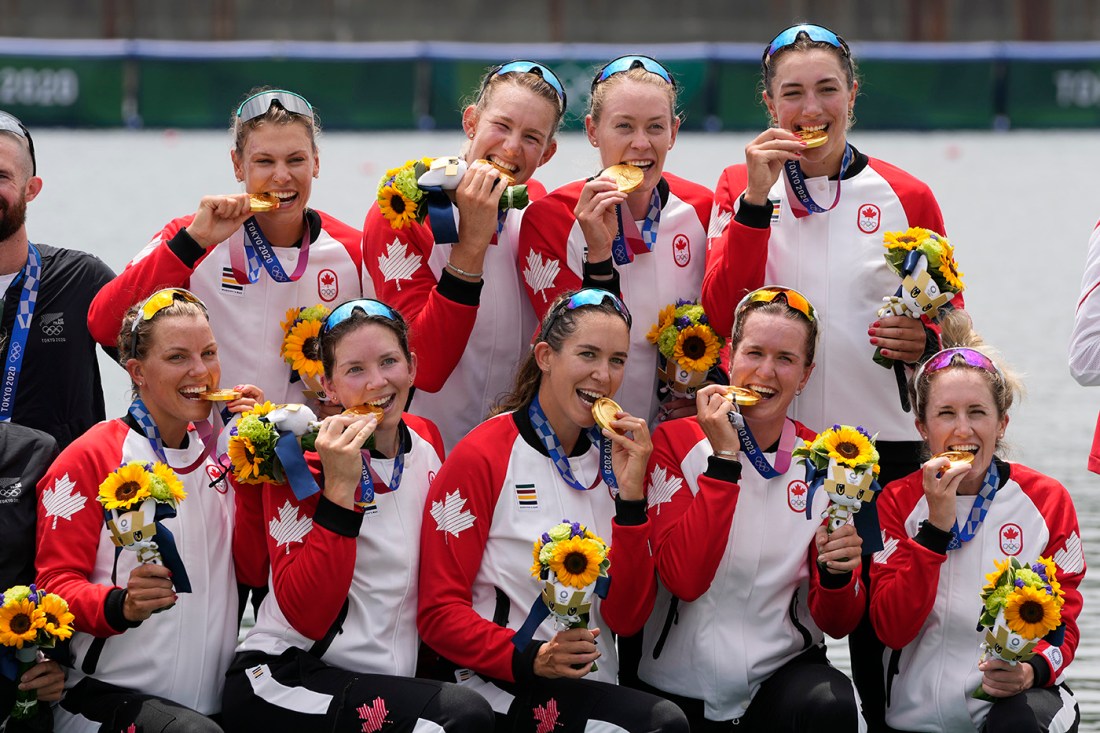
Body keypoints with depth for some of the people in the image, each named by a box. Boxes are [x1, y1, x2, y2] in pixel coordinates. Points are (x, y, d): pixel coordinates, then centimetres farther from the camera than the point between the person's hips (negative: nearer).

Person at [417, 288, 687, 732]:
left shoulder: (616, 456, 10)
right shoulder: (482, 459, -5)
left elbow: (628, 619, 3)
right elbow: (438, 612, -8)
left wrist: (630, 496, -8)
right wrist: (528, 658, -23)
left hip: (595, 688, 6)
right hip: (501, 690, -6)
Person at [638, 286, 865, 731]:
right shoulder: (675, 442, -2)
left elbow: (836, 623, 4)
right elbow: (683, 578, -16)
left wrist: (836, 574, -18)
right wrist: (724, 459, -17)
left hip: (782, 672, 0)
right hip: (681, 689, 0)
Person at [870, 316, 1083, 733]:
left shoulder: (1047, 500, 4)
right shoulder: (897, 503, 4)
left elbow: (1062, 622, 7)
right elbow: (892, 630, -7)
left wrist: (1032, 670, -16)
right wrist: (936, 526, -15)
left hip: (1016, 700, 0)